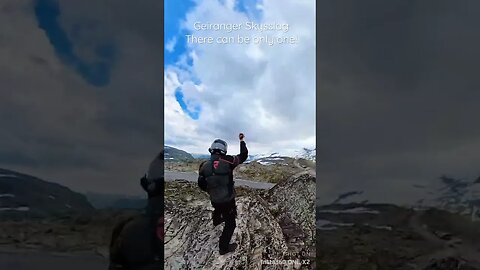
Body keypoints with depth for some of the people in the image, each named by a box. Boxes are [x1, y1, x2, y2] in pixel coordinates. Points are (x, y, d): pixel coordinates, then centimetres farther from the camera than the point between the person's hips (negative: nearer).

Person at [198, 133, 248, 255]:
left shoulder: (204, 166, -9)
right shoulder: (228, 161, -20)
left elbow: (201, 185, 1)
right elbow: (243, 156, -5)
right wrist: (242, 141, 7)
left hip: (214, 200, 5)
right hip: (228, 200, -5)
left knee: (218, 209, 39)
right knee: (230, 224, 13)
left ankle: (216, 221, 69)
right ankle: (224, 247, 20)